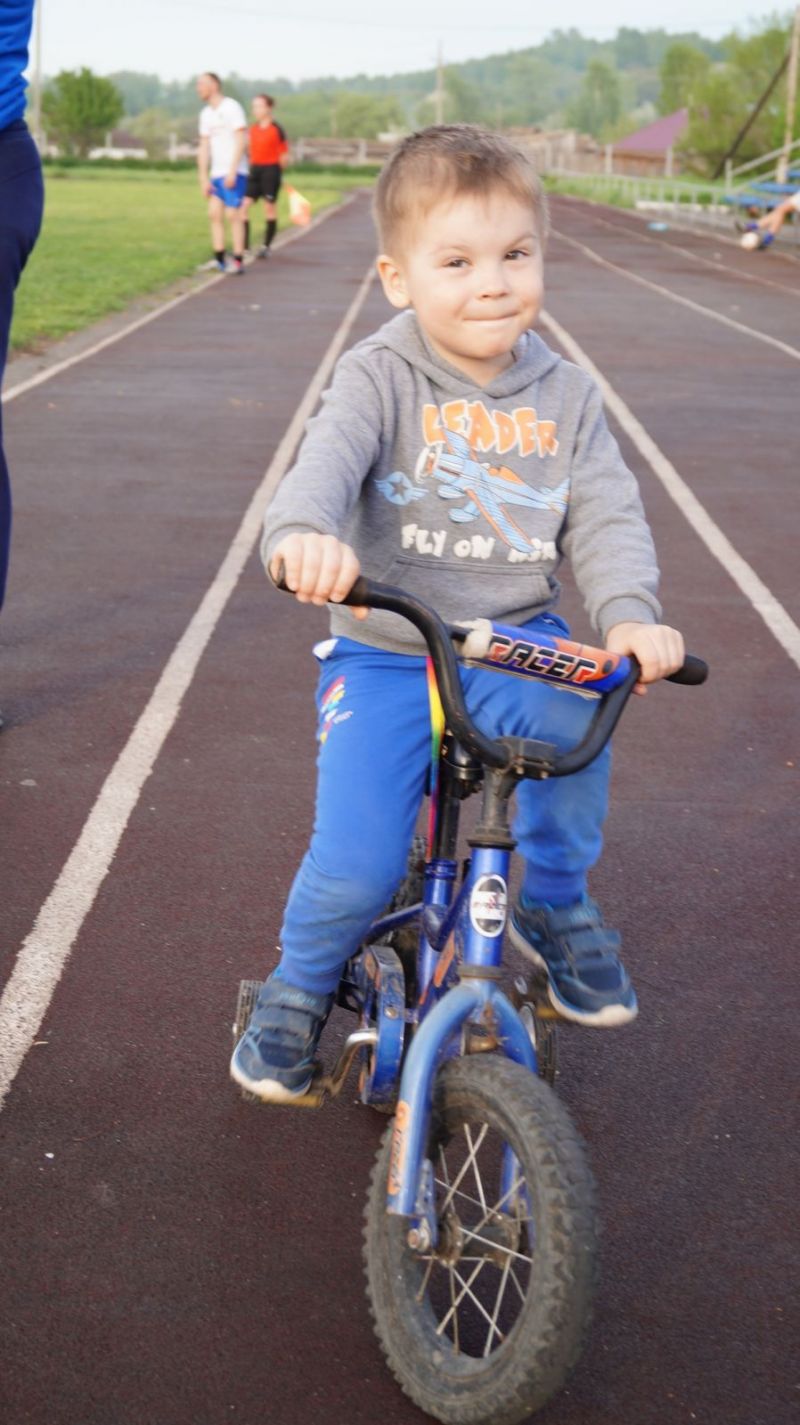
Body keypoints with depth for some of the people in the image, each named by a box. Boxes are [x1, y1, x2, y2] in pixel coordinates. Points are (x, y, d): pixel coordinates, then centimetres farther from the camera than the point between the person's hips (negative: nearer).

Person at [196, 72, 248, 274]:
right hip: (216, 173, 7)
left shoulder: (232, 107, -6)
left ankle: (238, 261, -4)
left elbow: (241, 140, -13)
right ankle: (219, 260, 2)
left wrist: (232, 171, -19)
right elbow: (204, 147, 14)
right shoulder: (206, 114, 15)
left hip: (234, 172, -7)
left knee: (233, 214, -9)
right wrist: (203, 178, 7)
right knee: (214, 214, 0)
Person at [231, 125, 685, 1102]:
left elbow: (608, 516, -1)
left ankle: (555, 908, 1)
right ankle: (299, 987, 19)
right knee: (357, 866, -15)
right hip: (386, 651, -2)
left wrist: (630, 615, -22)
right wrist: (303, 533, -48)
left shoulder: (566, 397, 4)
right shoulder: (381, 377, -7)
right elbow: (327, 461, -24)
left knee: (575, 723, -30)